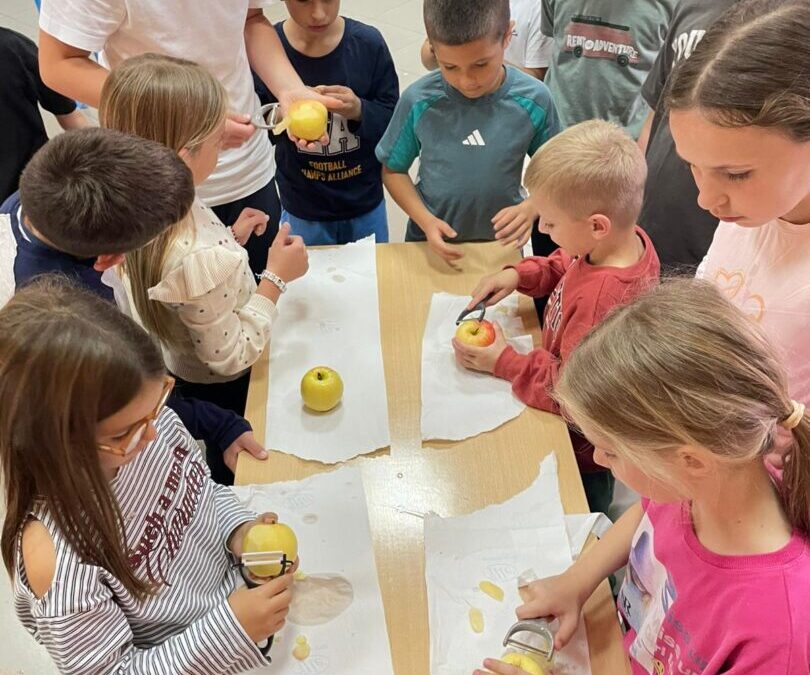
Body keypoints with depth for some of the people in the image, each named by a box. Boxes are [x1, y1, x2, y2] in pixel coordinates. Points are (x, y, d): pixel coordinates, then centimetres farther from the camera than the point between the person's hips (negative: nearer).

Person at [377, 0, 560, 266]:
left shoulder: (534, 100, -16)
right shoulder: (419, 101, -18)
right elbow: (393, 170, -6)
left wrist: (530, 208, -23)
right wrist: (425, 220, -20)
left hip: (501, 244, 1)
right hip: (431, 243, 0)